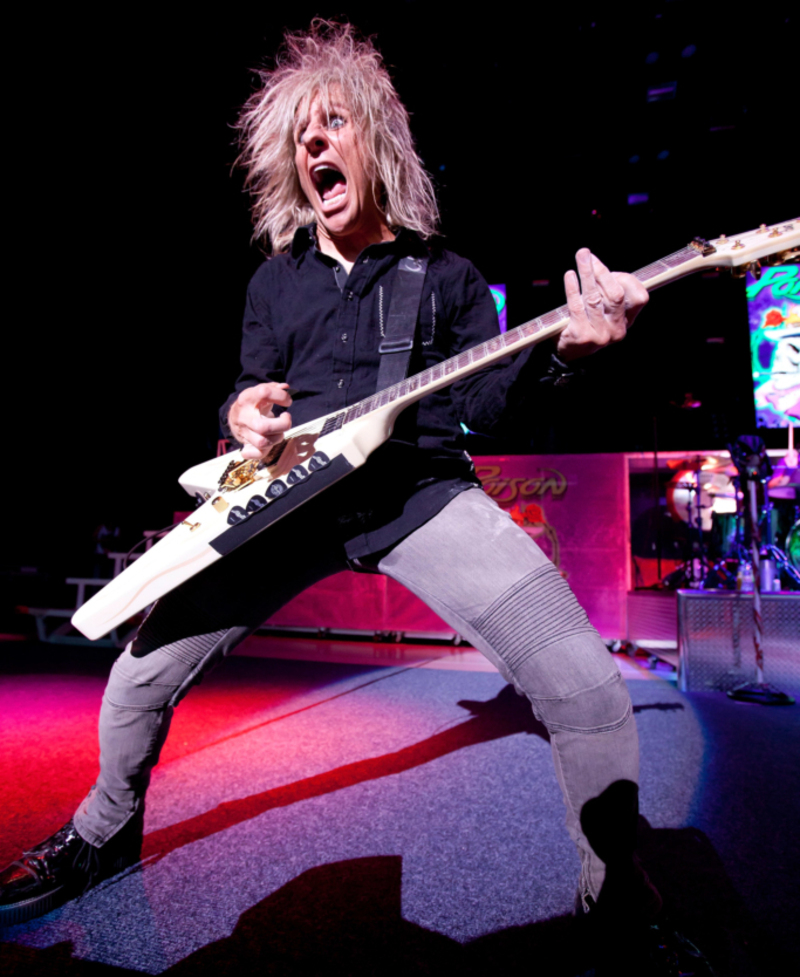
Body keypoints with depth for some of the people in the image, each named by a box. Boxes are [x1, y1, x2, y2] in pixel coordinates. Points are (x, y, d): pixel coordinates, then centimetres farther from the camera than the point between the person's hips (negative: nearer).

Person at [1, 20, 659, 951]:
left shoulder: (445, 273, 9)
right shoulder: (275, 280, 15)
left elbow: (484, 402, 4)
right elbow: (253, 392, 20)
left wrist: (562, 349, -14)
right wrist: (242, 413, -5)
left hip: (421, 490, -2)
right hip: (293, 493, 3)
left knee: (589, 684, -19)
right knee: (142, 671, -2)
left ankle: (612, 881, 11)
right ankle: (106, 832, 32)